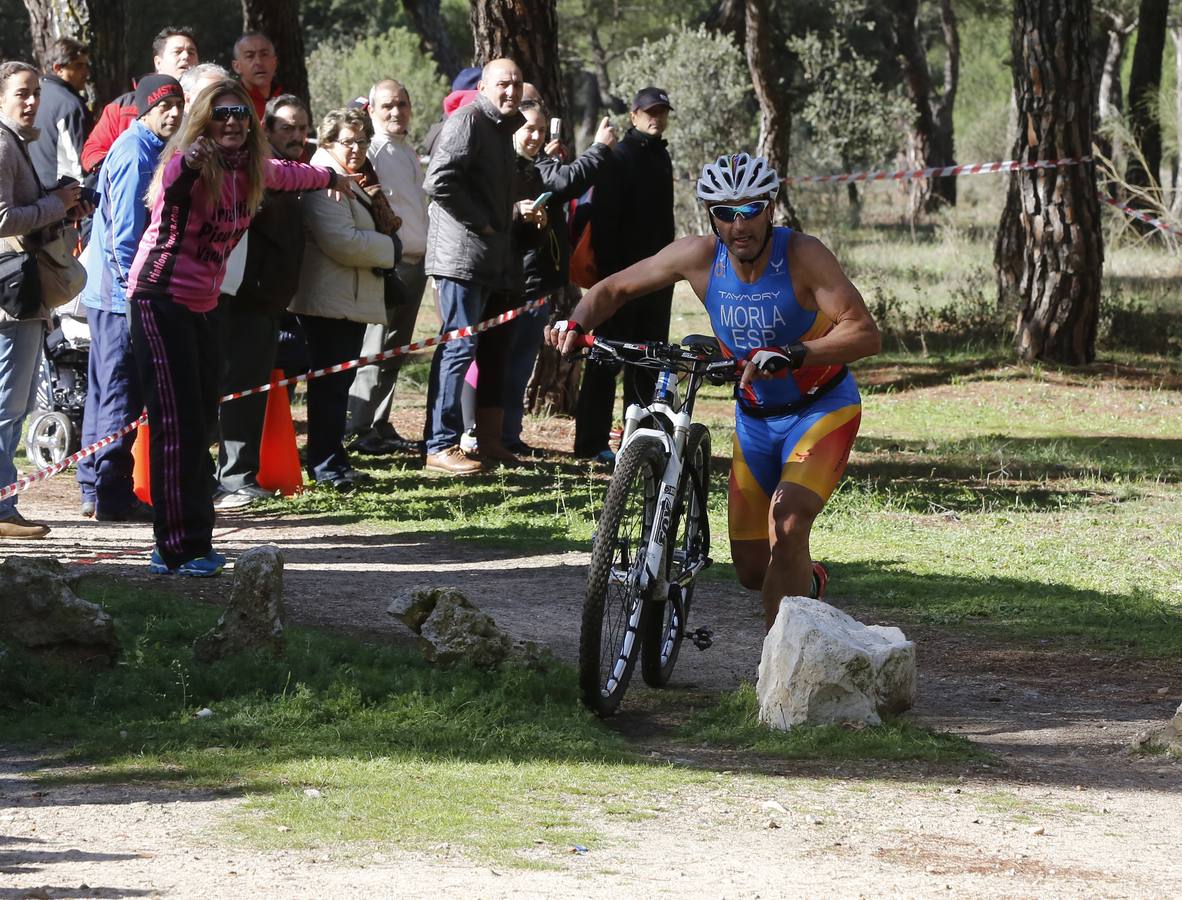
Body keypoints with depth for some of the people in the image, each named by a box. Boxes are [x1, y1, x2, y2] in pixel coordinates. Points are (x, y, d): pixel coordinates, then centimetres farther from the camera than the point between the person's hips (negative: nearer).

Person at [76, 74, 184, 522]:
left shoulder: (145, 149, 15)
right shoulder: (136, 154, -16)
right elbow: (125, 231, -20)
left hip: (110, 294, 10)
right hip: (123, 295, -10)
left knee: (107, 390, 14)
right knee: (121, 394, -6)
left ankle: (95, 488, 20)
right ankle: (111, 495, -2)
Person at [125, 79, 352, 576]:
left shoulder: (249, 169, 6)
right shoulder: (187, 164, -17)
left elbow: (284, 173, 29)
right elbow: (166, 190, -41)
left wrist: (331, 177, 49)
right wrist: (188, 164, -63)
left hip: (203, 305, 8)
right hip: (161, 300, -8)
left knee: (201, 424, 7)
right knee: (177, 426, -12)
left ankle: (190, 544, 13)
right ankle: (179, 549, -12)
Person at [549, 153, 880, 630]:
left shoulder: (802, 255, -26)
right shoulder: (699, 256, -14)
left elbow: (865, 334, -35)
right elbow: (614, 289, -1)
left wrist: (791, 355, -49)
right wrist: (576, 323, -22)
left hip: (822, 408, -5)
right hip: (754, 417, 5)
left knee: (787, 524, -29)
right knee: (753, 570, 9)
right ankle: (808, 581, 45)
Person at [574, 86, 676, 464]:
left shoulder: (661, 158, 17)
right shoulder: (619, 158, -8)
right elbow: (603, 218, -13)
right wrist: (607, 269, -19)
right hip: (622, 272, -8)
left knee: (648, 362, 8)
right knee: (607, 359, -6)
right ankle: (591, 442, -6)